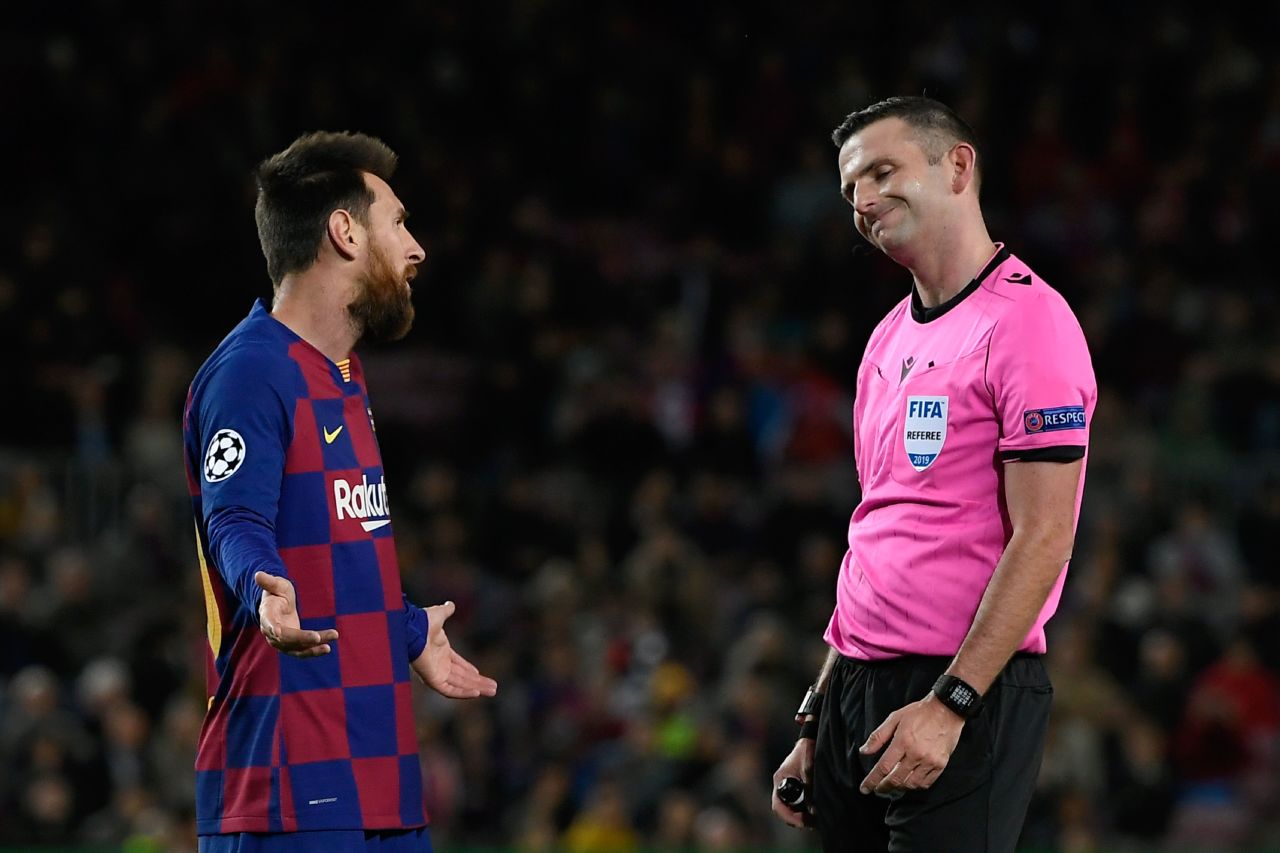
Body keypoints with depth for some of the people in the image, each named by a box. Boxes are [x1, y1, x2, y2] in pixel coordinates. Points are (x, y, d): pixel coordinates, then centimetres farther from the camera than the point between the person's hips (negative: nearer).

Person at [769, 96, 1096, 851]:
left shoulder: (1027, 319, -9)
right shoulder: (889, 340, 17)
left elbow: (1042, 539, -15)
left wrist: (950, 704, -20)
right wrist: (819, 721, 17)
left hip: (969, 697, -8)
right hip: (858, 689, 8)